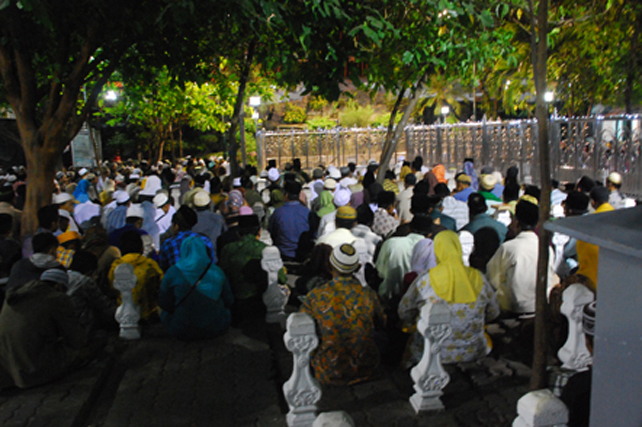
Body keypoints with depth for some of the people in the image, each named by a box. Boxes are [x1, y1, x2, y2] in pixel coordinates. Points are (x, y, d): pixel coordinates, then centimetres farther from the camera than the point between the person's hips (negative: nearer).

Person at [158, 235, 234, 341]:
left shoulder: (173, 273, -12)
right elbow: (228, 301, 2)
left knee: (164, 313, 28)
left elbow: (165, 304, -4)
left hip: (183, 332, -2)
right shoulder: (217, 272, -6)